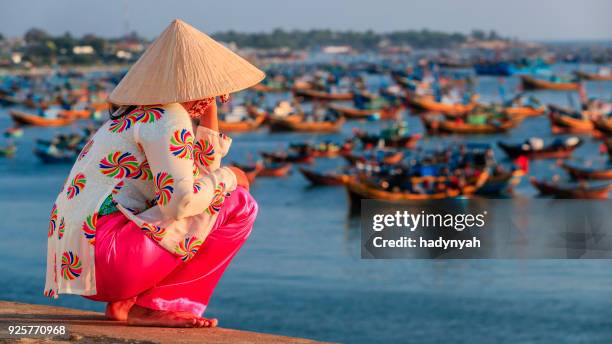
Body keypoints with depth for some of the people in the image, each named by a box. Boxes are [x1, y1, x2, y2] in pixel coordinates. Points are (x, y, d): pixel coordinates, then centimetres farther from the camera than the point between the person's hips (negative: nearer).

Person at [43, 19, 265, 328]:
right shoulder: (167, 120, -10)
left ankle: (126, 302, 9)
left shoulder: (136, 116, 20)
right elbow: (181, 201, -19)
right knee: (239, 206, -5)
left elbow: (202, 175, 22)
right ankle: (150, 306, -6)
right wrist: (229, 177, -1)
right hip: (107, 255, -10)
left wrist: (208, 111, 20)